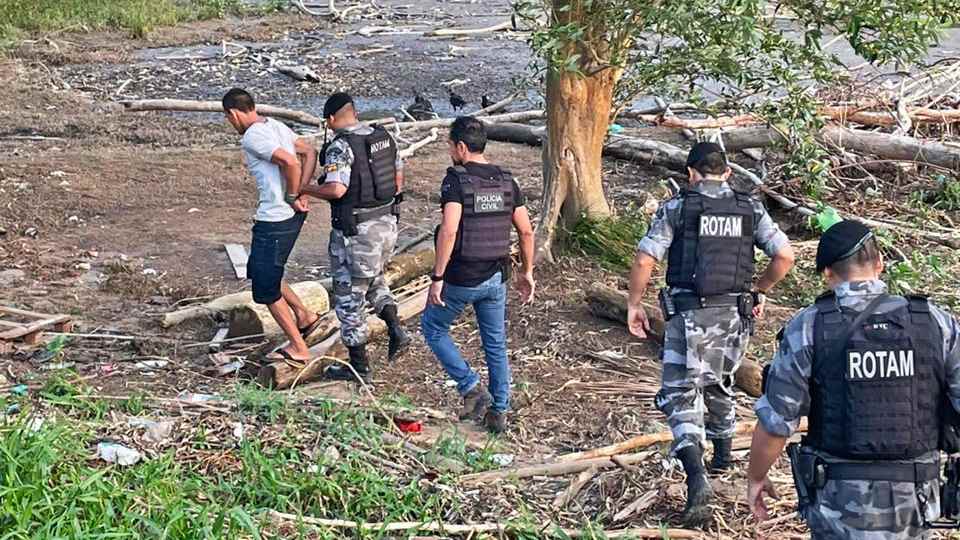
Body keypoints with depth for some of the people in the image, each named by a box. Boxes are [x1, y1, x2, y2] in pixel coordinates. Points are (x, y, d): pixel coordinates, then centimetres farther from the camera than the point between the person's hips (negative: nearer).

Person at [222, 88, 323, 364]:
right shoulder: (276, 126, 11)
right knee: (259, 271, 26)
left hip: (274, 221, -10)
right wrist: (300, 192, 5)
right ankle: (304, 315, 27)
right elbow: (310, 152, 12)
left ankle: (298, 347, 15)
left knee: (266, 288, 6)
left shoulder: (251, 138, -18)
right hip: (291, 216, 10)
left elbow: (290, 162, -30)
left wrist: (293, 197, -15)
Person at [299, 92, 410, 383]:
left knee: (349, 296, 6)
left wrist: (304, 189, -13)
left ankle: (359, 367, 13)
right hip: (388, 222, 7)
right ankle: (396, 330, 12)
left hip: (356, 231, -7)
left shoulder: (340, 146, -18)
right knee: (373, 278, 30)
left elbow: (336, 189, -29)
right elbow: (399, 177, 13)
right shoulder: (384, 137, 5)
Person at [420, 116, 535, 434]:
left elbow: (449, 231, -25)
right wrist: (527, 272, 17)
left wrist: (437, 278, -19)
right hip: (496, 277, 6)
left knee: (433, 328, 17)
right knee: (496, 344, 17)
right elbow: (526, 231, 6)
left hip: (461, 278, -6)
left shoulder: (456, 180, -14)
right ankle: (499, 412, 23)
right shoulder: (506, 181, 4)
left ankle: (472, 389, 8)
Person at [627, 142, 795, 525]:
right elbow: (785, 256, 2)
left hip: (690, 314, -4)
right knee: (720, 383, 27)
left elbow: (644, 260, -9)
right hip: (735, 314, 4)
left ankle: (697, 481, -18)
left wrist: (634, 304, 4)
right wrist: (760, 292, 17)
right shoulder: (751, 209, 6)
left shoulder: (676, 208, -3)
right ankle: (723, 456, 43)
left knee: (682, 396, -2)